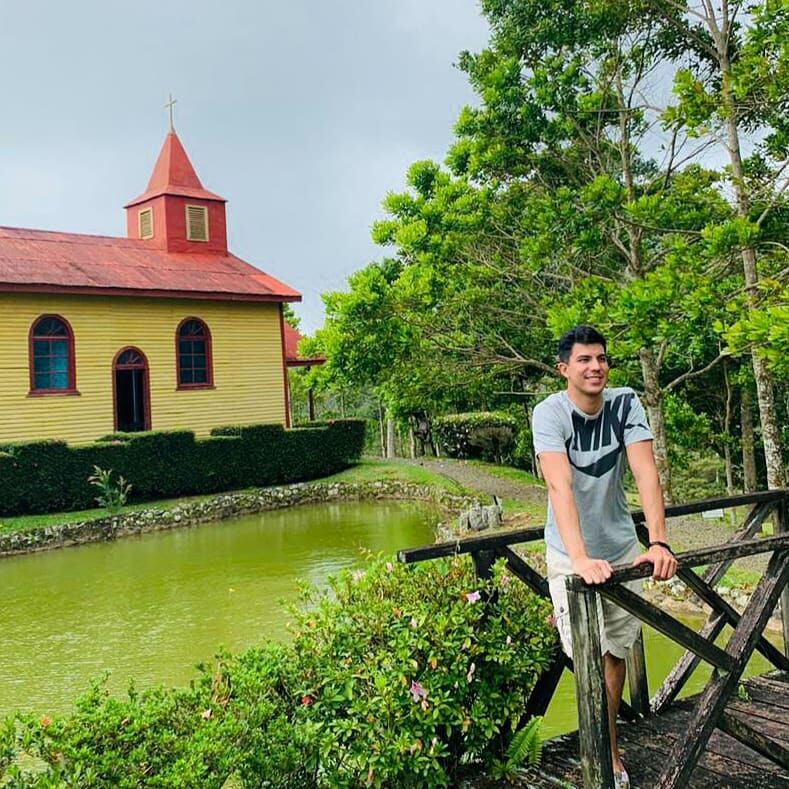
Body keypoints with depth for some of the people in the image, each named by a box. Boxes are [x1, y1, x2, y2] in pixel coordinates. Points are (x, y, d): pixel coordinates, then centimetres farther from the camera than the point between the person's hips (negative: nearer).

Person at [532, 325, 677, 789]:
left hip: (621, 546, 3)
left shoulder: (625, 403, -11)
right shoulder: (550, 413, -21)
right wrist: (580, 558, -46)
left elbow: (646, 470, -22)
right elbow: (559, 486, -34)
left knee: (617, 651, 13)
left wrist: (659, 541, -34)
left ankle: (605, 744, 34)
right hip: (572, 554, -3)